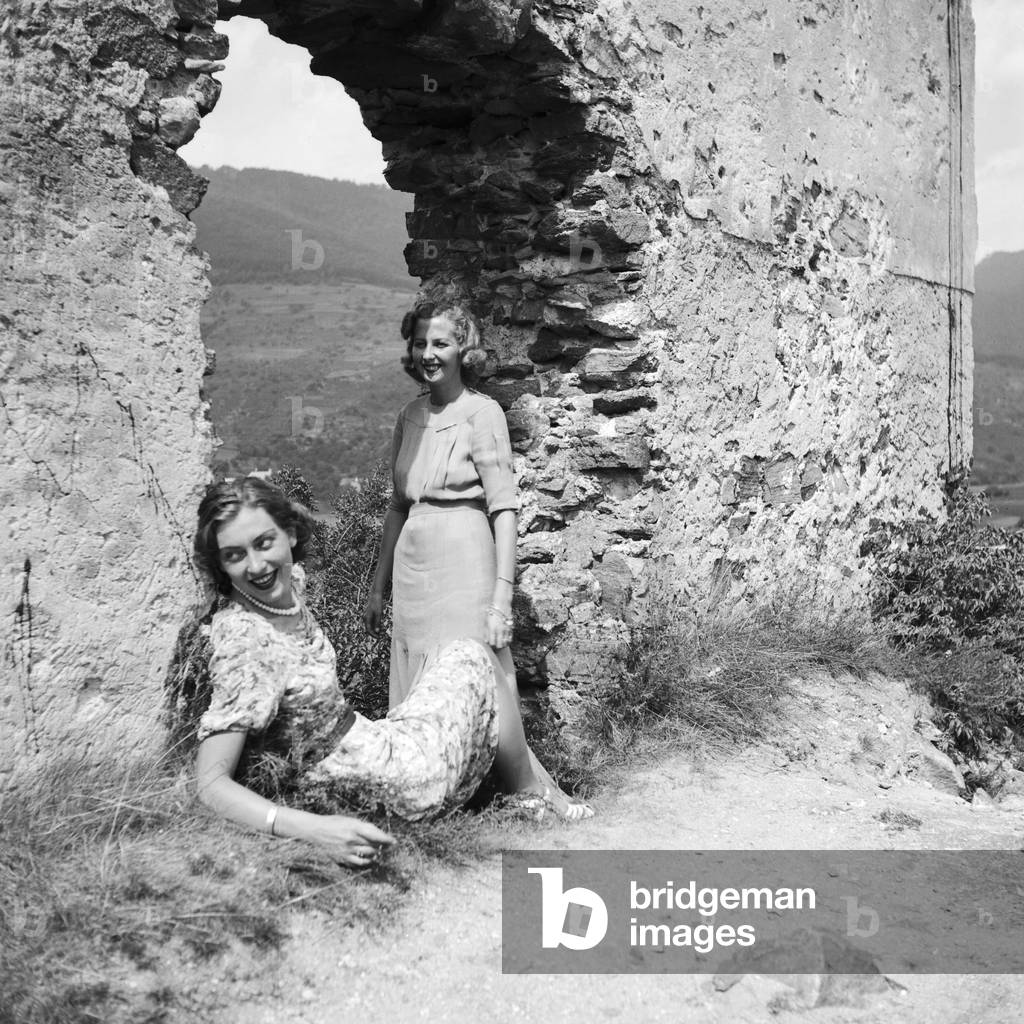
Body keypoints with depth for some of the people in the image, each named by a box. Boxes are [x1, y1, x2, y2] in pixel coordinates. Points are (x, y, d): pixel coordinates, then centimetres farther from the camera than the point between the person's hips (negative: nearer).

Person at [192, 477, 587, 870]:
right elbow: (210, 783, -33)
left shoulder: (289, 582, -5)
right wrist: (315, 829, -42)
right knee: (471, 657, 7)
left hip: (370, 742, 8)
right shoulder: (242, 639, -29)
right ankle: (534, 801, 28)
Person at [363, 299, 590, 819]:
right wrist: (378, 586, 18)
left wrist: (502, 596, -18)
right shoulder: (410, 416, 12)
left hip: (463, 565, -6)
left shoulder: (481, 413, -6)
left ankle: (547, 792, 5)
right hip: (411, 566, 6)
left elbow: (504, 508, -11)